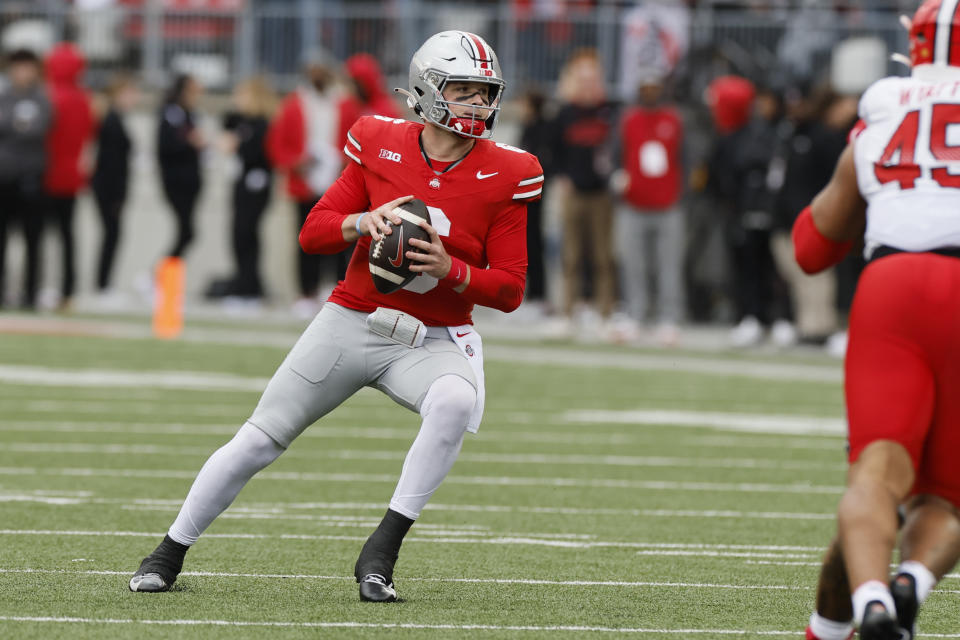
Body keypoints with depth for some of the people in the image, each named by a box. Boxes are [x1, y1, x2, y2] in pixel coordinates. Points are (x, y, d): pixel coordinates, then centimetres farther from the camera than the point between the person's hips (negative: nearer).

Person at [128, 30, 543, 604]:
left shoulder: (505, 175, -6)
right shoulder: (381, 146, -3)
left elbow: (511, 289, -5)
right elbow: (313, 233, 1)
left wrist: (451, 270, -22)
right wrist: (363, 222, -20)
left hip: (431, 339, -1)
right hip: (352, 323, 1)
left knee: (455, 401, -35)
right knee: (258, 442, 2)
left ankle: (381, 552, -26)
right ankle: (171, 553, 22)